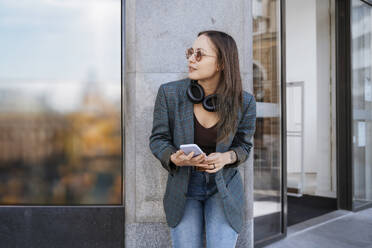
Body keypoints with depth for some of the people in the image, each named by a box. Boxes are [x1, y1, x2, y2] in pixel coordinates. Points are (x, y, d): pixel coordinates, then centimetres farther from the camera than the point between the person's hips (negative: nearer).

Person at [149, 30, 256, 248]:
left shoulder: (243, 102, -12)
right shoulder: (169, 93, -12)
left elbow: (244, 145, 2)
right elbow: (158, 139, -3)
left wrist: (226, 157, -21)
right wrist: (175, 158, -24)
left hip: (224, 188, 0)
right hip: (183, 187, 1)